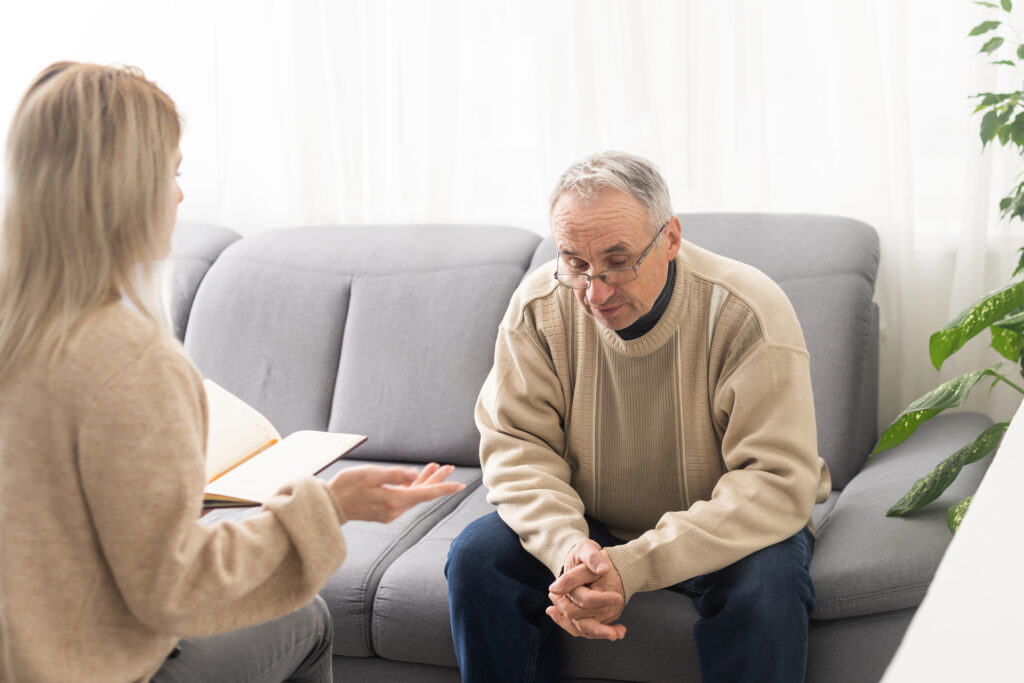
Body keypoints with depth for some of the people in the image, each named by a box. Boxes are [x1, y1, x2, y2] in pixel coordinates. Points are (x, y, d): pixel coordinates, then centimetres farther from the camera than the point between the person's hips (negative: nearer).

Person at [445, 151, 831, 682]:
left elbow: (779, 481, -28)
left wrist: (633, 568, -37)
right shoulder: (540, 307, -12)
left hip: (720, 532, -3)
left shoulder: (747, 313, -24)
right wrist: (566, 547, -32)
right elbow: (515, 445, -10)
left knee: (766, 587, -34)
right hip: (588, 525, 3)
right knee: (477, 556, -20)